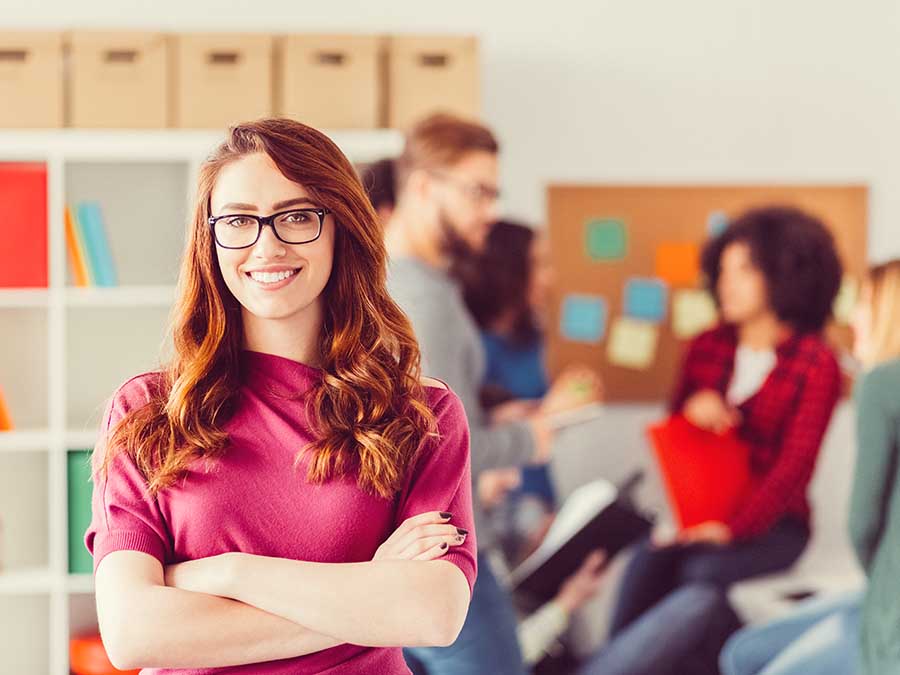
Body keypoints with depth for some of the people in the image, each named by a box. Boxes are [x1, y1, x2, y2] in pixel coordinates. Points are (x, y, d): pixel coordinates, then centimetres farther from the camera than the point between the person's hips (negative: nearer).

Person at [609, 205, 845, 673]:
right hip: (695, 513, 4)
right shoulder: (707, 348, 11)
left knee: (705, 572, -34)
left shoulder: (816, 365, -4)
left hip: (772, 524, -3)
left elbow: (795, 463, -11)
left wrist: (733, 527, -23)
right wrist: (691, 410, -6)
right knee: (645, 565, -28)